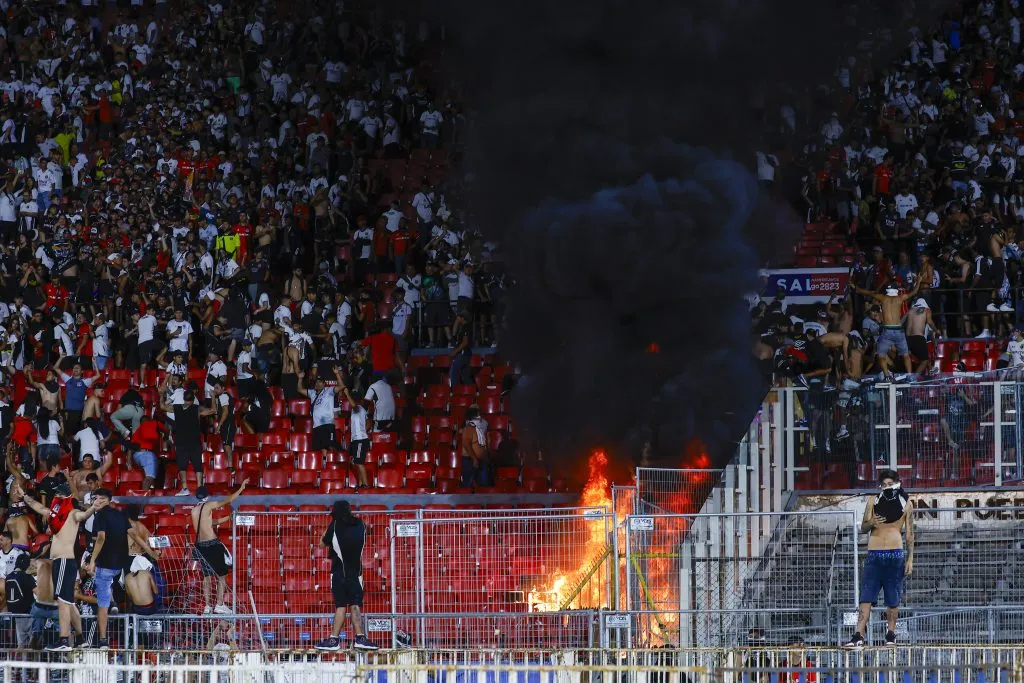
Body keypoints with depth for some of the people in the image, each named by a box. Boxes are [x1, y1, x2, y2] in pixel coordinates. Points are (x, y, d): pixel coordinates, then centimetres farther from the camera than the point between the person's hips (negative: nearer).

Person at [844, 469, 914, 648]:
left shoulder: (906, 504, 8)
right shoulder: (873, 502, 11)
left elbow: (909, 533, 9)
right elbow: (863, 528, 14)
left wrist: (910, 559, 3)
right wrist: (872, 523, -10)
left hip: (895, 553, -1)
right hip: (874, 553, 1)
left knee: (893, 599, 3)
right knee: (866, 597, -8)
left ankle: (891, 634, 15)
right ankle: (858, 636, -14)